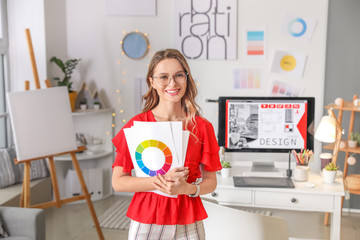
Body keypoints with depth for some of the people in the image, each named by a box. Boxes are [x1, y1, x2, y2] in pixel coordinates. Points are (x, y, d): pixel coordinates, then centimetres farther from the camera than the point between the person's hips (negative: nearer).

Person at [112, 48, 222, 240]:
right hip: (146, 222, -1)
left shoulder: (202, 127, -2)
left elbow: (210, 182, 1)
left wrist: (186, 188, -18)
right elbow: (118, 182, -7)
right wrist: (162, 181, -18)